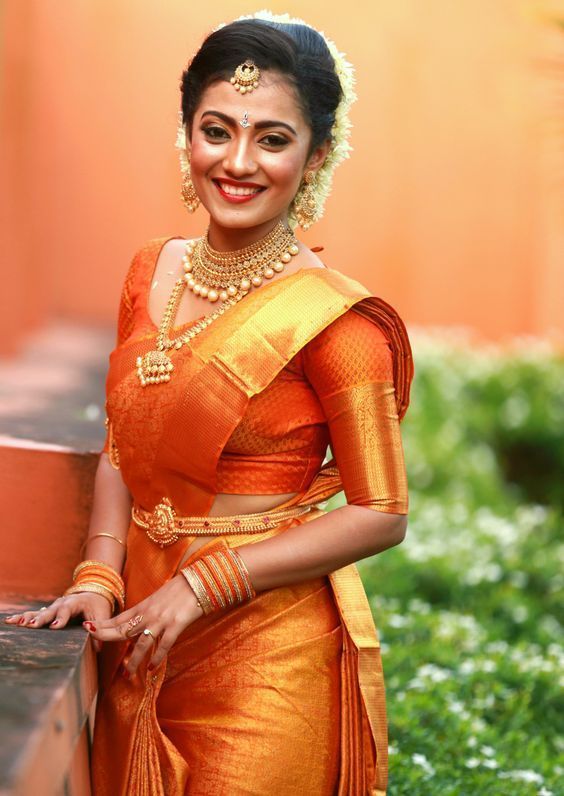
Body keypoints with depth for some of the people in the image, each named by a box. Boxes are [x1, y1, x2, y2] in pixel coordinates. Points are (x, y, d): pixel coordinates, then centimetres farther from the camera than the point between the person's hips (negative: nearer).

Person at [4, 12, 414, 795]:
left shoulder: (331, 317, -15)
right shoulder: (152, 273, 4)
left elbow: (381, 515, -13)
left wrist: (204, 584, -16)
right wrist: (98, 577, -4)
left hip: (266, 661, -6)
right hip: (140, 650, 6)